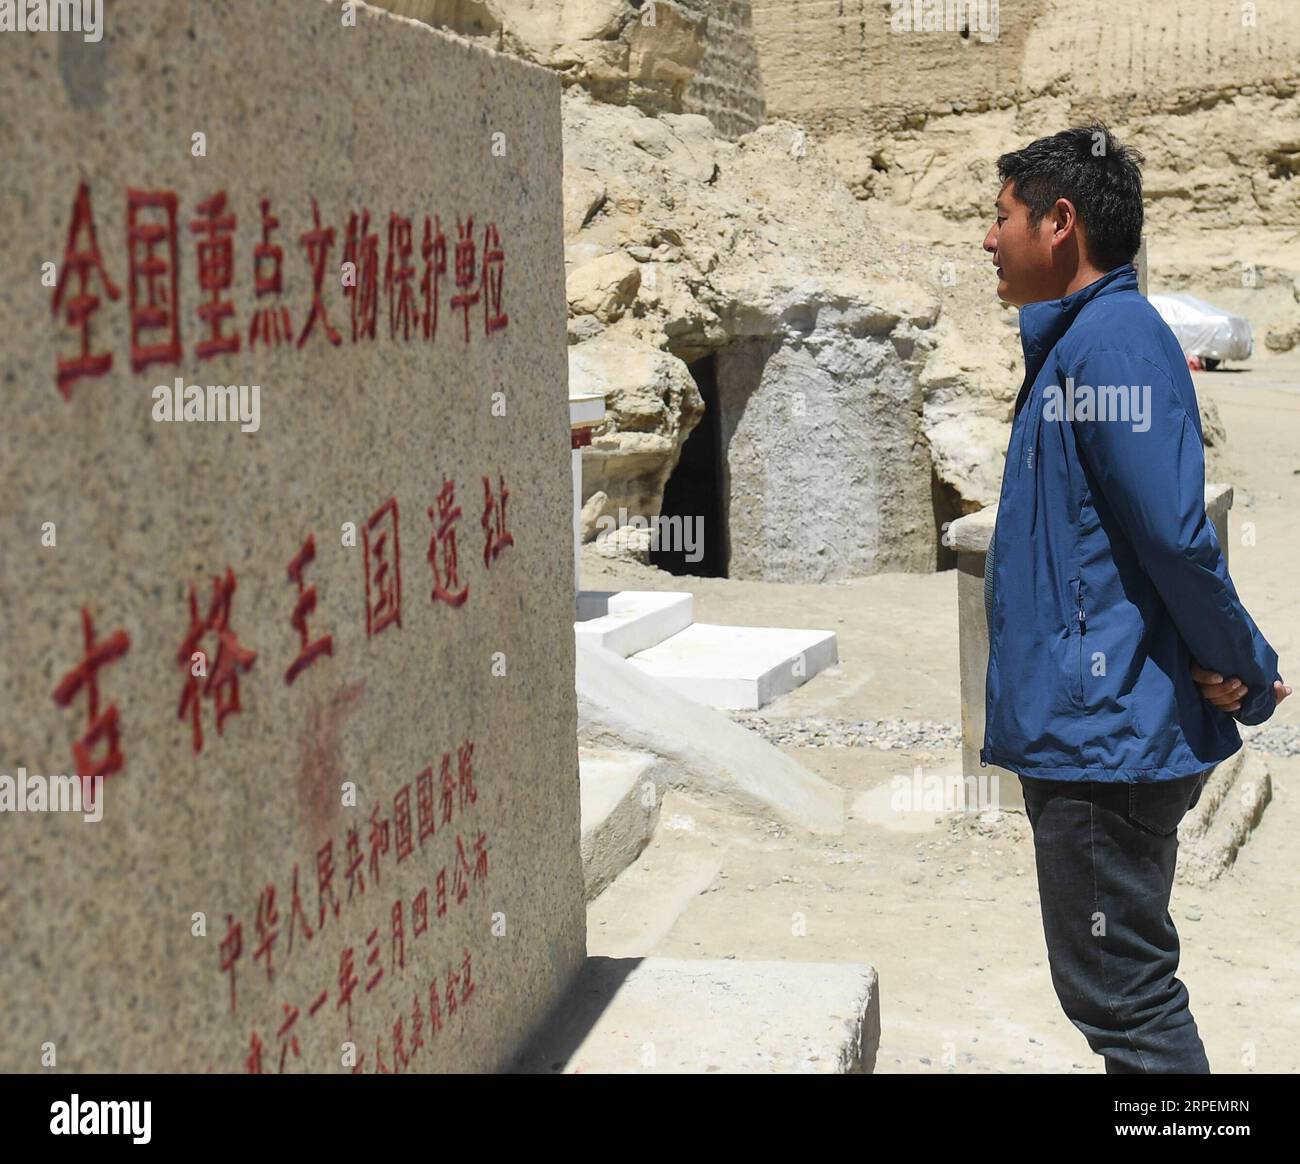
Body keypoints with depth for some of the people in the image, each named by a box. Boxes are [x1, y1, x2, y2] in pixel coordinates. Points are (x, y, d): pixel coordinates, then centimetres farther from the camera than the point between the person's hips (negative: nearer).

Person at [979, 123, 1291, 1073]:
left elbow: (1174, 533, -22)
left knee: (1122, 999, -3)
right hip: (1084, 734, 11)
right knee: (1122, 992, 19)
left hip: (1103, 735, -11)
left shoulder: (1115, 338, -16)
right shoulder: (1074, 341, 16)